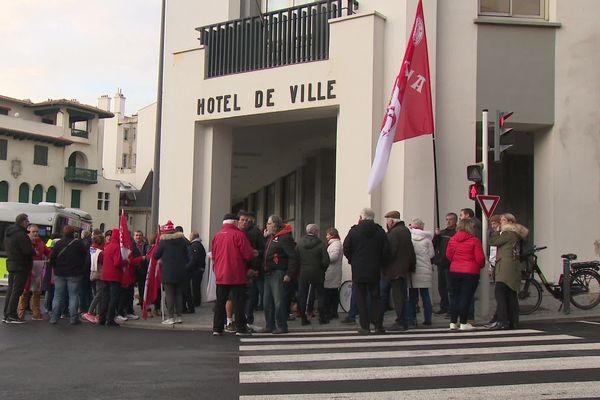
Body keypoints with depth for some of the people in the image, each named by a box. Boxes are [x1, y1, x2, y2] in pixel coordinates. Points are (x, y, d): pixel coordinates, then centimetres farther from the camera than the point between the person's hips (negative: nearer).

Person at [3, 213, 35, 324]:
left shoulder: (8, 233, 12)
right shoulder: (21, 234, -18)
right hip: (21, 266, -9)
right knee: (17, 291, -5)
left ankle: (6, 314, 18)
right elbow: (28, 250, -24)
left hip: (11, 264, 9)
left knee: (10, 289, 14)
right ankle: (11, 316, -4)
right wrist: (35, 251, -1)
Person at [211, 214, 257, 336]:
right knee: (239, 301, 2)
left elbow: (214, 255, 13)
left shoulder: (217, 236, 6)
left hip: (221, 275, 5)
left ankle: (217, 328, 10)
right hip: (237, 275, -5)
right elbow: (248, 254, -12)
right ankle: (240, 328, 3)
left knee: (220, 302, 10)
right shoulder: (238, 234, -10)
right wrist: (254, 253, 8)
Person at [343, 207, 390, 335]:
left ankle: (365, 327, 1)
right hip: (375, 271, 2)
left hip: (358, 271, -2)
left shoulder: (354, 231, -6)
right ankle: (378, 325, 7)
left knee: (361, 298, 3)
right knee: (376, 297, 10)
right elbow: (386, 252, -1)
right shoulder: (380, 231, 0)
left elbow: (346, 249, -3)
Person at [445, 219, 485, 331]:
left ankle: (453, 322, 13)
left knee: (455, 297, 13)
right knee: (466, 297, 0)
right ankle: (463, 323, 2)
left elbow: (448, 255, 8)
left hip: (454, 271, 4)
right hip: (470, 272, -4)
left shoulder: (452, 239, 3)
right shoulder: (474, 240, -10)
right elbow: (480, 258, -10)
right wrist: (481, 265, 11)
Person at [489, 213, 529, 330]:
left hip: (505, 267, -10)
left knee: (499, 293, -13)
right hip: (513, 268, 10)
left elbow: (493, 241, -9)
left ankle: (502, 321, -18)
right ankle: (513, 322, 11)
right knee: (511, 295, 10)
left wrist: (497, 231, 5)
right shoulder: (517, 235, 21)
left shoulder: (508, 233, -9)